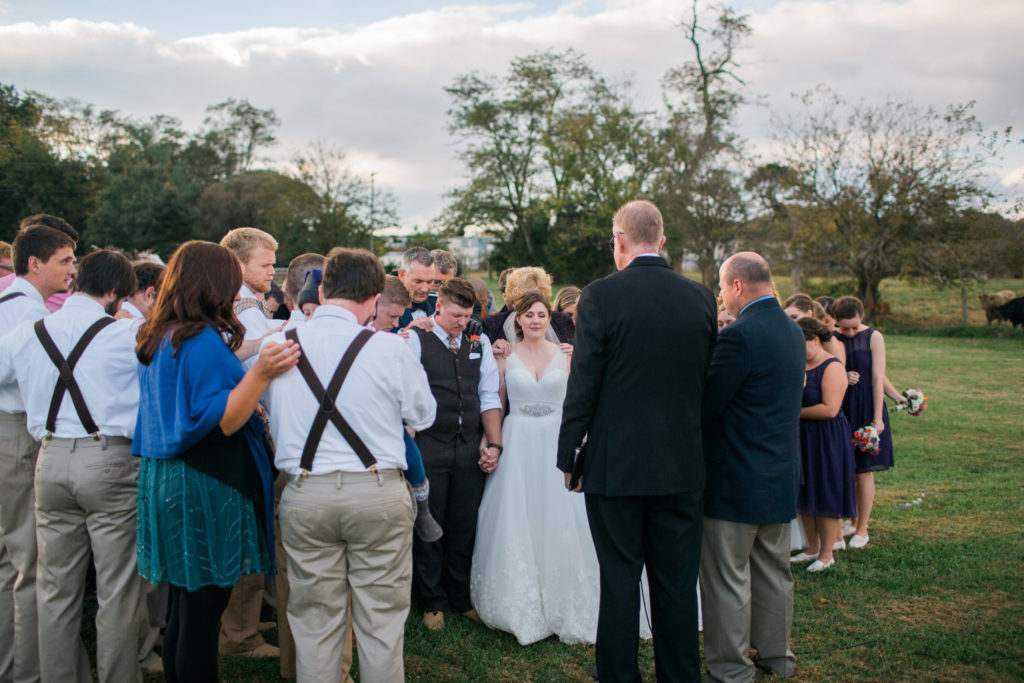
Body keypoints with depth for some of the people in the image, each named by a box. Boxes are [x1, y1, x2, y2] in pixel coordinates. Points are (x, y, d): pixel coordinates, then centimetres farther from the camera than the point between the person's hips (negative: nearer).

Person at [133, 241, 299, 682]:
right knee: (203, 609, 1)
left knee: (185, 608, 19)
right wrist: (261, 373, -28)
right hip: (203, 489, -9)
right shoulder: (204, 340, -18)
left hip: (166, 479, 10)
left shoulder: (158, 338, 11)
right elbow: (219, 422, -21)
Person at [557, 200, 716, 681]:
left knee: (619, 581, 9)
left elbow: (582, 385, -10)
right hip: (683, 466, 4)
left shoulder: (600, 296, -11)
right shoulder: (700, 298, 1)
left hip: (616, 465, -4)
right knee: (677, 583, 14)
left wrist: (568, 457, 0)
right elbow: (707, 384, 7)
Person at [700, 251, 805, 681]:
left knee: (727, 580, 4)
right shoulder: (792, 330, 7)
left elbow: (705, 404, -21)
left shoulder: (739, 335, -21)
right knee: (774, 571, 20)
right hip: (782, 473, 9)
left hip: (736, 480, -9)